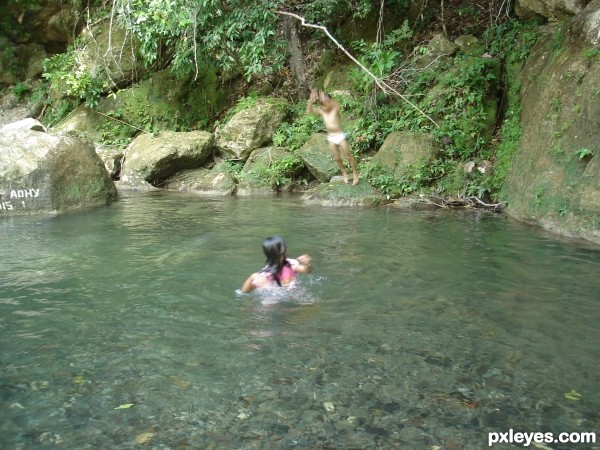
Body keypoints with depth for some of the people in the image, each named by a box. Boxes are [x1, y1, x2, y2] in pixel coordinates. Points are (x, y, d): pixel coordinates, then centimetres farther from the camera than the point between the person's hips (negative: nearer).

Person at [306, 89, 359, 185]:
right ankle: (344, 173, 35)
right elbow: (309, 111, -19)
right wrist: (311, 100, -36)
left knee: (348, 156, 4)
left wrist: (326, 100, -51)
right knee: (337, 158, 14)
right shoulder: (321, 111, -5)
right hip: (331, 138, 4)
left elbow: (337, 105, -39)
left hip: (340, 136, -4)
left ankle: (355, 174, 20)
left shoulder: (335, 109, -14)